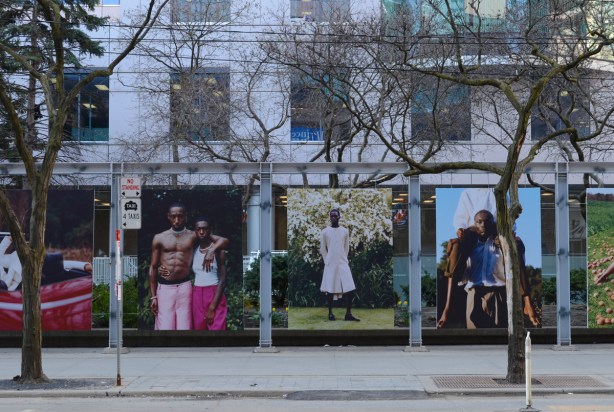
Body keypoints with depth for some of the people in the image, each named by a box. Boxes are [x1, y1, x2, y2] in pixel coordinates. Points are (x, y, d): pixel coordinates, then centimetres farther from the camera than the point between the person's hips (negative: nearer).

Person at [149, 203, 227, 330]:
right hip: (164, 288, 0)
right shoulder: (159, 238, 5)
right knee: (164, 327, -3)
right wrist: (153, 296, 3)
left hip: (184, 287, 0)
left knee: (184, 327, 0)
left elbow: (223, 240, 3)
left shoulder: (193, 236, 4)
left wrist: (211, 250, -18)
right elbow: (153, 268, 7)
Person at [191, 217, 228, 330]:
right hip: (197, 297, 4)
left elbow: (222, 280, -9)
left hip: (215, 296, -4)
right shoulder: (193, 250, 9)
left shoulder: (217, 250, -4)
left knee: (217, 328, -13)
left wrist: (212, 308, -13)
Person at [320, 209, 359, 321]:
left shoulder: (345, 231, 7)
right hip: (330, 264, -2)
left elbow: (346, 248, 13)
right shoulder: (325, 231, 2)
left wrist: (343, 260, 6)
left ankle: (348, 314, -3)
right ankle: (330, 313, 11)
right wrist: (327, 261, -1)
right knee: (330, 289, 0)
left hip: (343, 264, 2)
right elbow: (322, 249, 5)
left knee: (350, 288, -8)